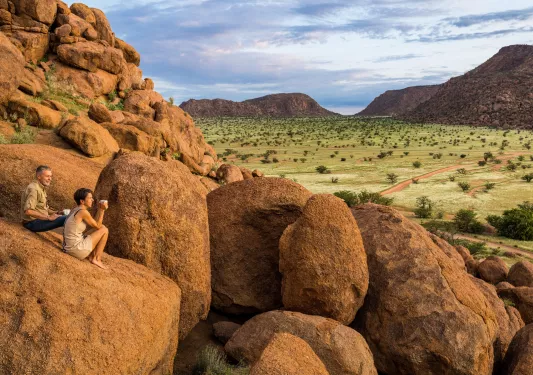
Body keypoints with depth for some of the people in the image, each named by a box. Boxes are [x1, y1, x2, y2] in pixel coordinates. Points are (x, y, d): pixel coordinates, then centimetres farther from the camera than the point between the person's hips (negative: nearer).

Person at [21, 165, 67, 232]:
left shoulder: (42, 188, 15)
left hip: (39, 219, 10)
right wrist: (48, 217, -25)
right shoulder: (34, 189, -17)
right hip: (32, 223, -10)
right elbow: (28, 211, -28)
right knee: (66, 219, -24)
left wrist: (56, 212, 4)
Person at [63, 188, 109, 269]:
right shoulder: (83, 212, -18)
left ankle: (91, 256, 19)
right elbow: (97, 226, -8)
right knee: (104, 230, -1)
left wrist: (99, 209, 10)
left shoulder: (76, 209, 10)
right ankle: (97, 259, 8)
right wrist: (102, 210, -6)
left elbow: (94, 223, 15)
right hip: (76, 249, -10)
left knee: (101, 227, 20)